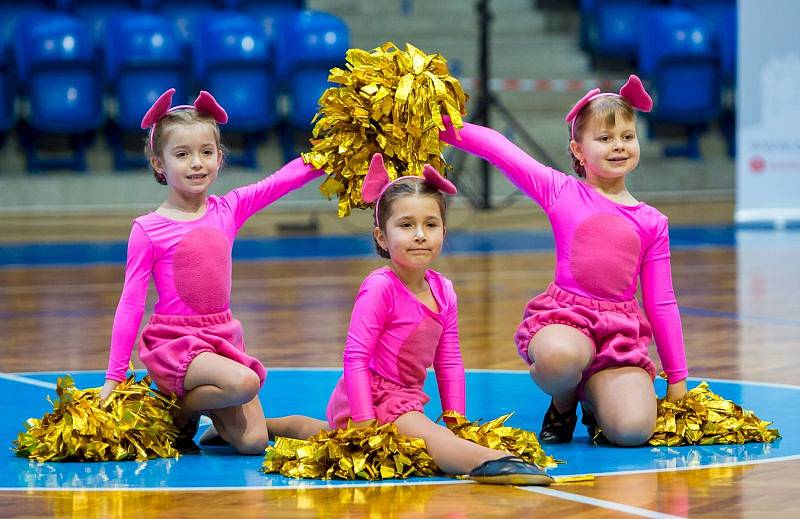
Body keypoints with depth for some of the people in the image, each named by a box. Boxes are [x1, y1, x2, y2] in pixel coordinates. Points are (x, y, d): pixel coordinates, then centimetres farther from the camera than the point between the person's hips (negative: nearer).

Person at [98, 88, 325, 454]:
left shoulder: (228, 209, 3)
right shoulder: (148, 229, -7)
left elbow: (285, 179, -3)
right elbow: (130, 303, -6)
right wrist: (114, 377, -7)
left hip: (224, 338, 5)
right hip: (174, 341, -5)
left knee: (253, 442, -9)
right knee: (245, 383, -32)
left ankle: (208, 404, 21)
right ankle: (178, 412, -5)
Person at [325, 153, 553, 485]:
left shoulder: (442, 291, 5)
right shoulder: (379, 288, -18)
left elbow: (449, 363, 11)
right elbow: (355, 357, -20)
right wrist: (364, 422, -24)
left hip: (402, 401, 10)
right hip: (372, 400, -10)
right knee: (425, 436, -34)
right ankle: (485, 461, -62)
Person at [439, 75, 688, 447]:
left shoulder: (652, 222, 11)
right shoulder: (561, 192, 4)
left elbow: (661, 304, 14)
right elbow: (496, 148, 0)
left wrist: (677, 378, 14)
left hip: (622, 328, 2)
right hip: (563, 317, -2)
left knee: (632, 430, -25)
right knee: (559, 356, -41)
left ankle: (595, 397, 15)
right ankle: (563, 405, -1)